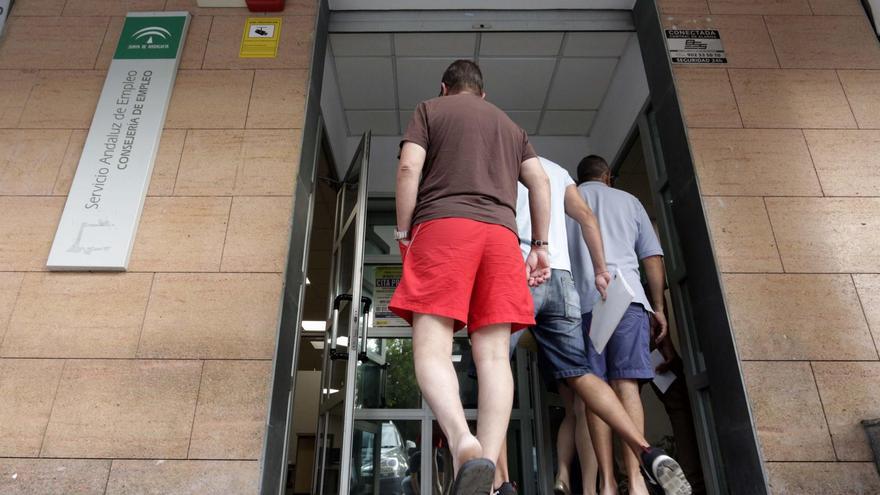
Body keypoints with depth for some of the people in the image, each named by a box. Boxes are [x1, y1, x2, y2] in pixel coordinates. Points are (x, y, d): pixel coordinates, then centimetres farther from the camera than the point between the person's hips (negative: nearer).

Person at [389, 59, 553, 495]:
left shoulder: (429, 109, 18)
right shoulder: (510, 124, 29)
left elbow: (409, 168, 1)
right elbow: (539, 182, 16)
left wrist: (403, 233, 5)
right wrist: (540, 245, 15)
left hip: (442, 225, -3)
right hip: (500, 232, 4)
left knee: (431, 348, -10)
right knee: (493, 355, -6)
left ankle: (463, 442, -34)